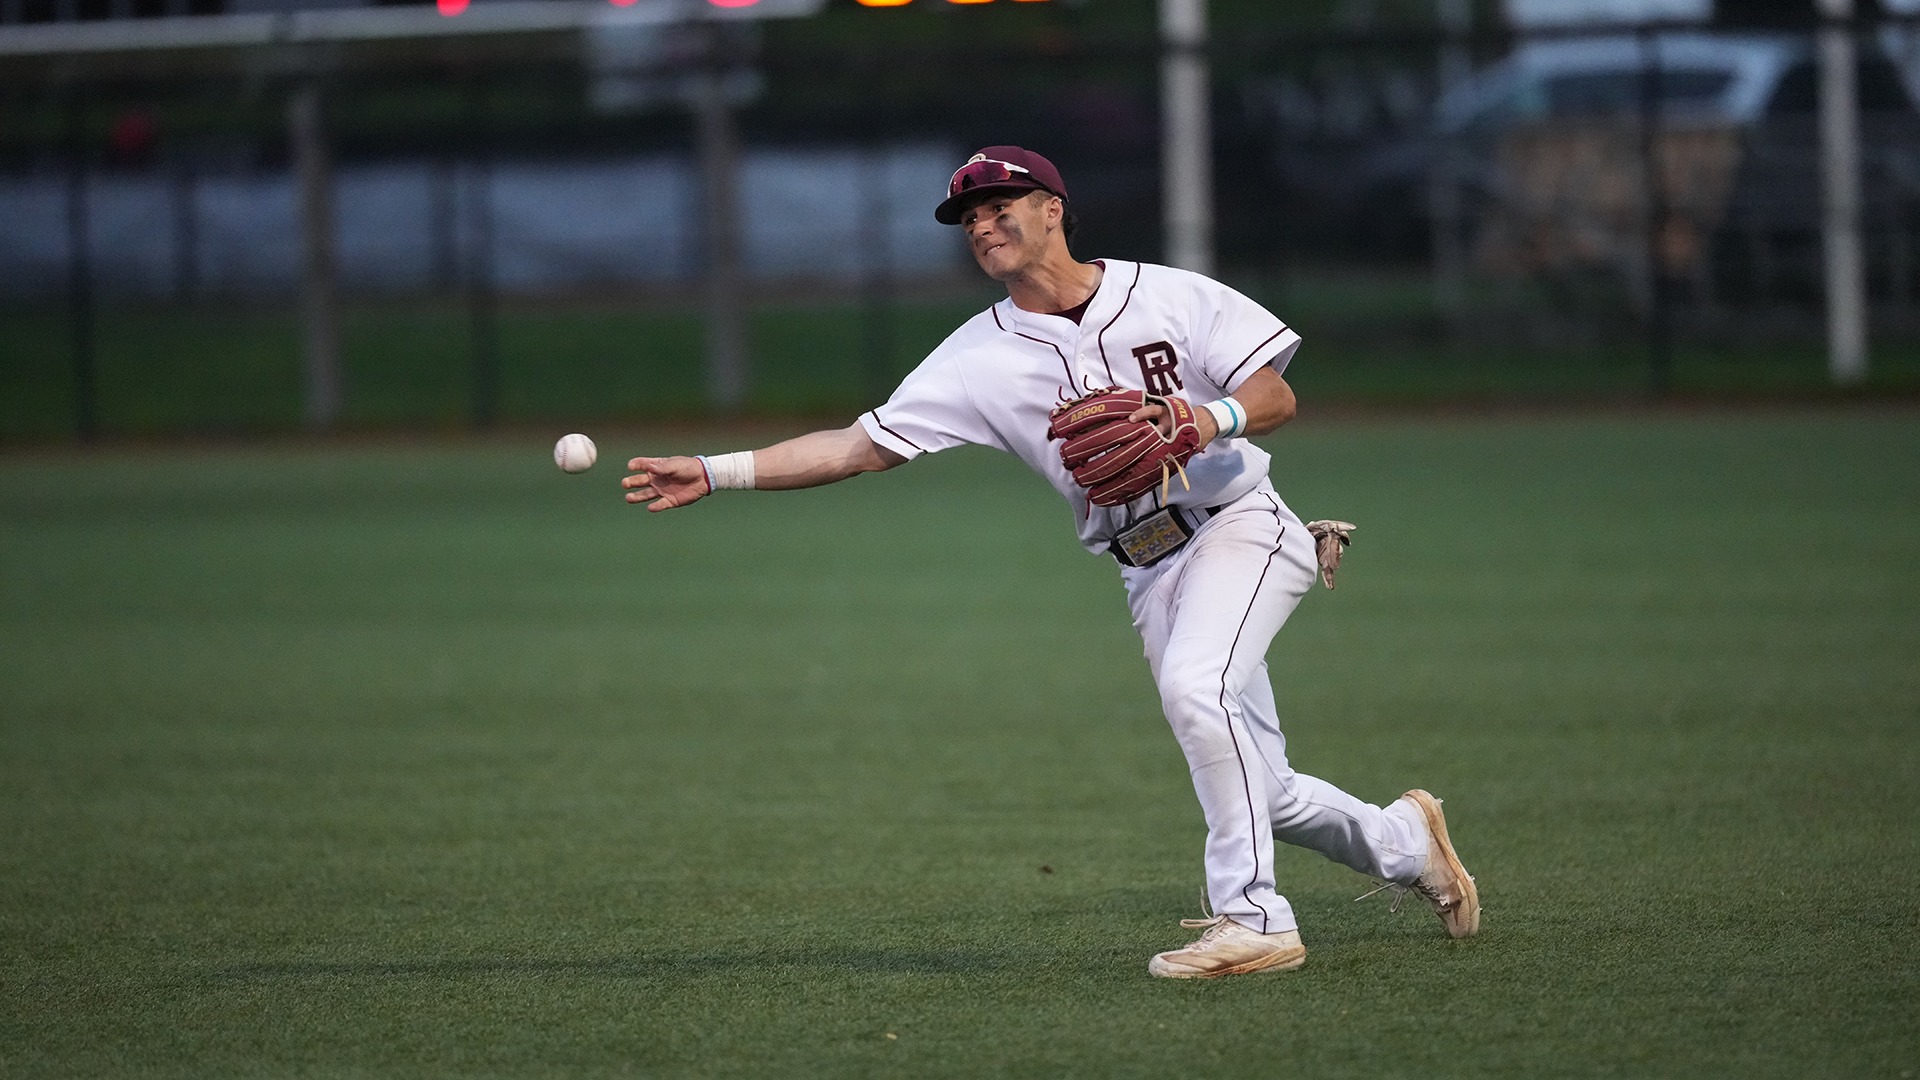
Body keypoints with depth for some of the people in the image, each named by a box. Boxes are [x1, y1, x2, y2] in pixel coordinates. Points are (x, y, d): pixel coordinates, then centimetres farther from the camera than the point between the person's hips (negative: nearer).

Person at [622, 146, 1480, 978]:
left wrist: (1213, 419, -26)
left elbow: (1277, 396, -4)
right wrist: (716, 473, -11)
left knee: (1194, 687, -31)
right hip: (1150, 574, 5)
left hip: (1239, 526, -5)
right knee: (1260, 793, 5)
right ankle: (1402, 842, 34)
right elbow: (861, 446, -3)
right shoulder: (981, 358, 2)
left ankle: (1254, 919, -26)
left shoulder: (1167, 297, -3)